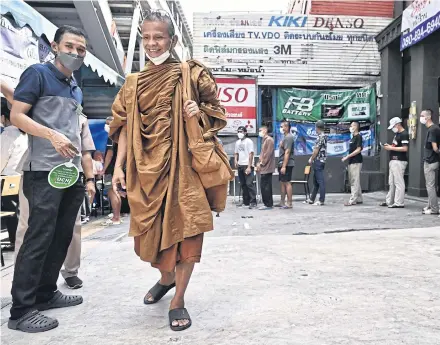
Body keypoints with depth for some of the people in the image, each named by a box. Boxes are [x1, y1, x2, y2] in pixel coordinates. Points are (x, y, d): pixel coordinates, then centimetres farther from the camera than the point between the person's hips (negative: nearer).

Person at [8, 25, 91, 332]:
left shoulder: (76, 88, 18)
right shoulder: (38, 73, -2)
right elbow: (17, 116, -8)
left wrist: (86, 170, 18)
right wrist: (52, 135, -23)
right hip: (44, 171, -7)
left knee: (62, 236, 10)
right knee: (39, 237, -8)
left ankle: (45, 293, 23)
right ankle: (21, 310, 1)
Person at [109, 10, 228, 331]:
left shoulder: (190, 74, 4)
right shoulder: (133, 83, 13)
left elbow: (216, 112, 9)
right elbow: (125, 127, 11)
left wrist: (199, 112, -14)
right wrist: (119, 166, 3)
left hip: (181, 163, -3)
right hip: (146, 167, 4)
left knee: (185, 227, -9)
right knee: (151, 229, 10)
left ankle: (178, 300, 8)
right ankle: (166, 277, 40)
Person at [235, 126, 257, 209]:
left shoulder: (249, 141, -4)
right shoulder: (237, 142, 15)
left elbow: (251, 154, -10)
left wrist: (249, 166, -16)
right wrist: (235, 160, 1)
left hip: (247, 165, -7)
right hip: (240, 166, 7)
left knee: (249, 184, -11)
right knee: (243, 184, 8)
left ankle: (253, 202, -7)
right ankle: (246, 202, 16)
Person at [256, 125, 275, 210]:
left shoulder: (269, 140, -11)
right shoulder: (265, 140, 20)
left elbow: (268, 154, -18)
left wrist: (261, 163, -14)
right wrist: (259, 163, 11)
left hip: (266, 167, -10)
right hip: (264, 168, 10)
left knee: (265, 187, -7)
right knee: (266, 186, 11)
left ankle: (268, 204, -3)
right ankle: (269, 204, 16)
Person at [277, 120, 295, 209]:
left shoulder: (288, 137, -14)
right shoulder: (285, 137, 18)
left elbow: (287, 152, -20)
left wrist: (284, 166, -23)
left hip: (286, 164, -10)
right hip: (282, 164, 10)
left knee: (287, 183, -7)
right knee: (282, 183, 13)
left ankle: (289, 203, -2)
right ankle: (282, 202, 21)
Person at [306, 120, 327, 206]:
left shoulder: (320, 137, -15)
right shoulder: (323, 136, 15)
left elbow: (316, 150, -16)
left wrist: (311, 159, -5)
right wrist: (312, 158, 16)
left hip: (318, 161, -10)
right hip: (319, 161, 10)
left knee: (320, 181, -6)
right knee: (315, 181, 13)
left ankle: (321, 200, -2)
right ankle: (312, 199, 20)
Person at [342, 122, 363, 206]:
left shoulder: (358, 136, -10)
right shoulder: (353, 137, 17)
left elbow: (358, 150, -16)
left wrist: (347, 156, -17)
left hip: (356, 162, -10)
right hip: (352, 162, 10)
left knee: (355, 182, -8)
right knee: (353, 181, 13)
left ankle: (352, 200, -8)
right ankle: (359, 199, 21)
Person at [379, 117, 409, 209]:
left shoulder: (404, 134, -12)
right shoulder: (396, 134, 17)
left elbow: (405, 148, -19)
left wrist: (391, 148, -15)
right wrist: (389, 146, 7)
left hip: (399, 161, -10)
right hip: (393, 161, 10)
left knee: (398, 182, -6)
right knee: (391, 182, 13)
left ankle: (399, 203, -1)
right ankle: (389, 201, 20)